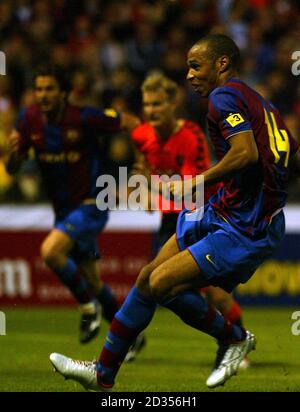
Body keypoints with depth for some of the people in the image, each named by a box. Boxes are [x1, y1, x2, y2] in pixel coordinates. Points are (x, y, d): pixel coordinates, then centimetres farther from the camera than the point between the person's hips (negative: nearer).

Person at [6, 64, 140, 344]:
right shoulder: (29, 120, -3)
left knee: (50, 251, -28)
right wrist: (13, 152, -22)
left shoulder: (84, 118, -18)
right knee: (91, 281, 13)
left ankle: (89, 307, -7)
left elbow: (132, 123, -8)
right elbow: (12, 168, 0)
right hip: (63, 211, 6)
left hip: (90, 204, -6)